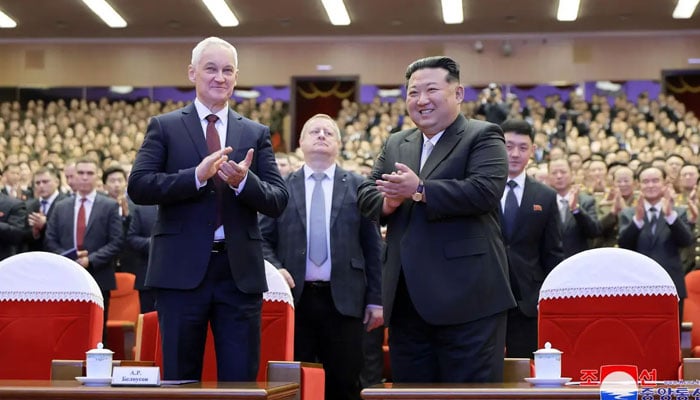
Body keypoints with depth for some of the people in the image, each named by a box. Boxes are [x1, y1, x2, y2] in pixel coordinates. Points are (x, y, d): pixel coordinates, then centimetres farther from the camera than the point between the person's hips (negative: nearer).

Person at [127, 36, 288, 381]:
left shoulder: (256, 134, 11)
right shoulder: (164, 127, 6)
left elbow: (278, 202, 3)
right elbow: (137, 187, -6)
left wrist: (244, 181, -17)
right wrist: (196, 176, -19)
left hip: (240, 272, 2)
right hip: (181, 270, -2)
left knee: (241, 380, 5)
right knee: (180, 379, 6)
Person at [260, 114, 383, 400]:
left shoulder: (358, 186, 8)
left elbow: (372, 245, 5)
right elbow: (264, 238, 9)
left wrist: (376, 299, 0)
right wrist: (275, 269, -11)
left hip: (343, 299, 0)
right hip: (295, 296, 1)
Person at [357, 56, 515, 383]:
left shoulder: (483, 137, -3)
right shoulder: (395, 144, 18)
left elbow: (486, 190, -18)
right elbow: (366, 193, 12)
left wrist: (419, 190, -17)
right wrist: (388, 201, -11)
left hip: (466, 298, -7)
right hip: (406, 300, 7)